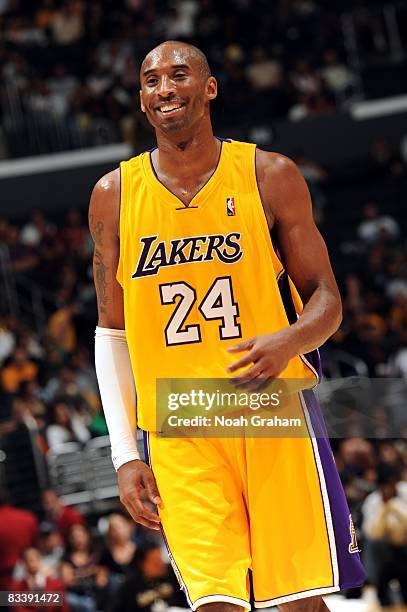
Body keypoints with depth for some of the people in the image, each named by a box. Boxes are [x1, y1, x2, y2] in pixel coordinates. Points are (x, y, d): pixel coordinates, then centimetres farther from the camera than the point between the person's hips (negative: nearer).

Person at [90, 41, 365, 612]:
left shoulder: (271, 177, 2)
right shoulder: (114, 195, 7)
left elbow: (326, 300, 5)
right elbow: (112, 331, 12)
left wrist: (288, 342, -19)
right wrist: (124, 454, 4)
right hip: (177, 432, 1)